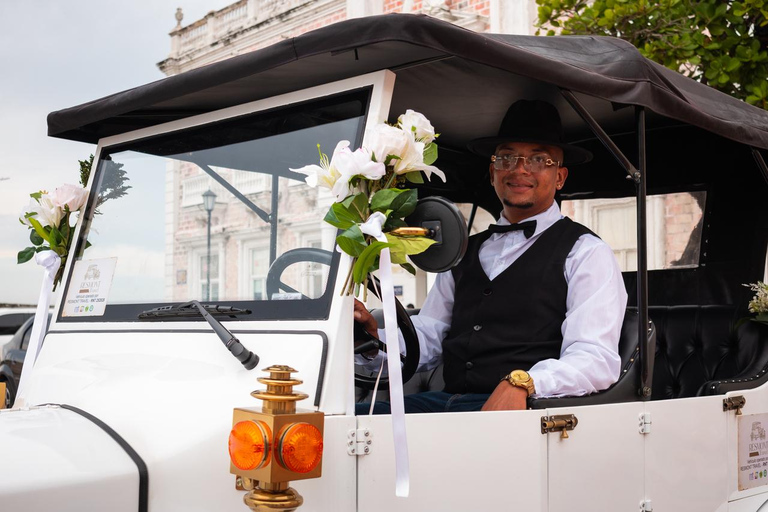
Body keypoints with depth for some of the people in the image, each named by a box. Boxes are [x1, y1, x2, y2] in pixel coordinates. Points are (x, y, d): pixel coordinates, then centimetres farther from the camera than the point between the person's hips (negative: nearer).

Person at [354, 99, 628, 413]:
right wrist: (375, 337, -3)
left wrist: (521, 383, -25)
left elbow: (597, 360, -8)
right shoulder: (465, 253, 24)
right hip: (447, 400, 5)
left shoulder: (585, 252, 5)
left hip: (526, 409, -5)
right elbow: (425, 340, 19)